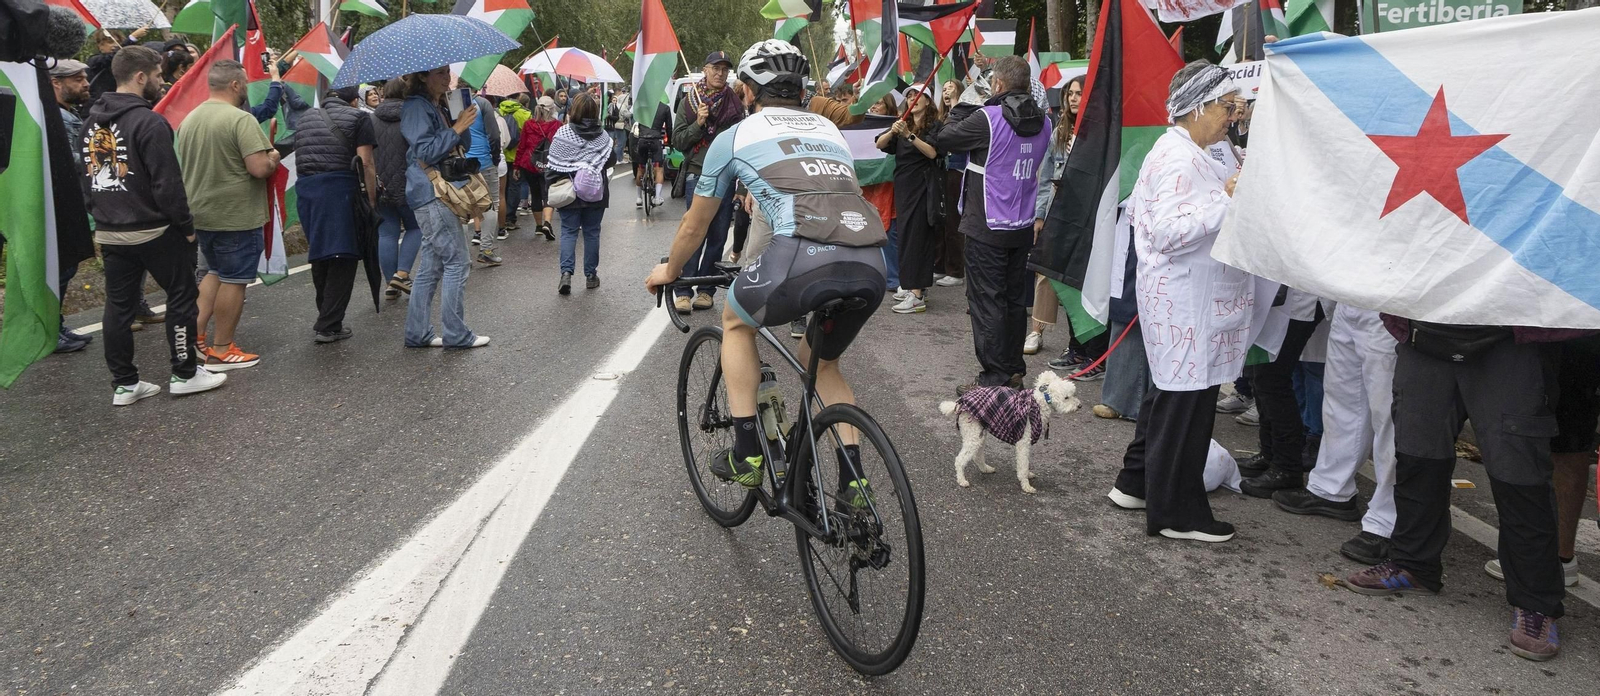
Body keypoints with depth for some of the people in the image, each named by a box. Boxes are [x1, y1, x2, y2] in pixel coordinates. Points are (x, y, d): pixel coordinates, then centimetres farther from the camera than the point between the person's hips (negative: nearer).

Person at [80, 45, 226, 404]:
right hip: (152, 230, -8)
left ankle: (124, 383, 15)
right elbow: (167, 183, -18)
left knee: (118, 304, 10)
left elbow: (85, 175, 16)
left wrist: (101, 216, 20)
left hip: (109, 232, 8)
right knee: (182, 296, 6)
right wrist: (186, 226, -10)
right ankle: (184, 373, 12)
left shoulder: (92, 120, 10)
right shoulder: (149, 122, -17)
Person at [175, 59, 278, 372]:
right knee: (233, 281, 2)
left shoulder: (190, 119, 8)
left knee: (215, 272, 23)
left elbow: (186, 165, 18)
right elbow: (259, 168, -23)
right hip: (237, 216, -8)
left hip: (200, 213, 8)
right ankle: (221, 351, 9)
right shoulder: (241, 119, -17)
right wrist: (274, 158, -3)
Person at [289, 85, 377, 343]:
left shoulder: (306, 119, 21)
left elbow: (300, 158, 19)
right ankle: (328, 326, -4)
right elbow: (366, 162, -7)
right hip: (340, 189, -6)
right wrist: (372, 199, -6)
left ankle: (326, 316, 27)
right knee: (343, 258, -1)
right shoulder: (357, 117, 3)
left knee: (320, 257, 17)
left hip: (305, 190, 6)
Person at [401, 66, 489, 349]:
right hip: (430, 194, -10)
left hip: (438, 195, 10)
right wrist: (457, 128, -18)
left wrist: (462, 124, 0)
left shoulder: (436, 108, 19)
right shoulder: (416, 108, -10)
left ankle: (417, 333, 14)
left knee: (431, 265, 10)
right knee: (457, 262, -9)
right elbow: (426, 152, -19)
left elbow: (462, 145, 18)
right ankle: (456, 334, -3)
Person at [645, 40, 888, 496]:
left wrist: (669, 272, 50)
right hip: (871, 268, 5)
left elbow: (695, 225, 31)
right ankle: (853, 482, 22)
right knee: (822, 361, 31)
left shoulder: (735, 136, 20)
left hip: (805, 256, -4)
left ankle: (746, 454, 23)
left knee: (736, 320, 28)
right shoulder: (829, 130, 32)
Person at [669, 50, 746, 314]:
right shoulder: (688, 102, 6)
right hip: (698, 175, -2)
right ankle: (683, 290, -4)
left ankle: (705, 289, 13)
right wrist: (698, 124, -13)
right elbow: (678, 141, 3)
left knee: (718, 237, 4)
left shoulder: (735, 105, 9)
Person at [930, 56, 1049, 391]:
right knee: (1016, 299, 15)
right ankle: (1014, 370, 23)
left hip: (987, 228, -7)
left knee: (987, 301, 0)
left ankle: (995, 377, 1)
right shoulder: (1042, 122, 4)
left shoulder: (988, 119, -18)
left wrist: (962, 110, 8)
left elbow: (943, 138, -10)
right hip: (1023, 226, 7)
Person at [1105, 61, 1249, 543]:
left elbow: (1136, 210, 23)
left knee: (1169, 391, 19)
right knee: (1186, 400, -3)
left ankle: (1136, 483, 31)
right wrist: (1227, 199, -27)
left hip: (1174, 295, 11)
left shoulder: (1174, 151, 14)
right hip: (1186, 301, -11)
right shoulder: (1180, 160, -19)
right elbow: (1168, 232, -27)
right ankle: (1175, 512, 8)